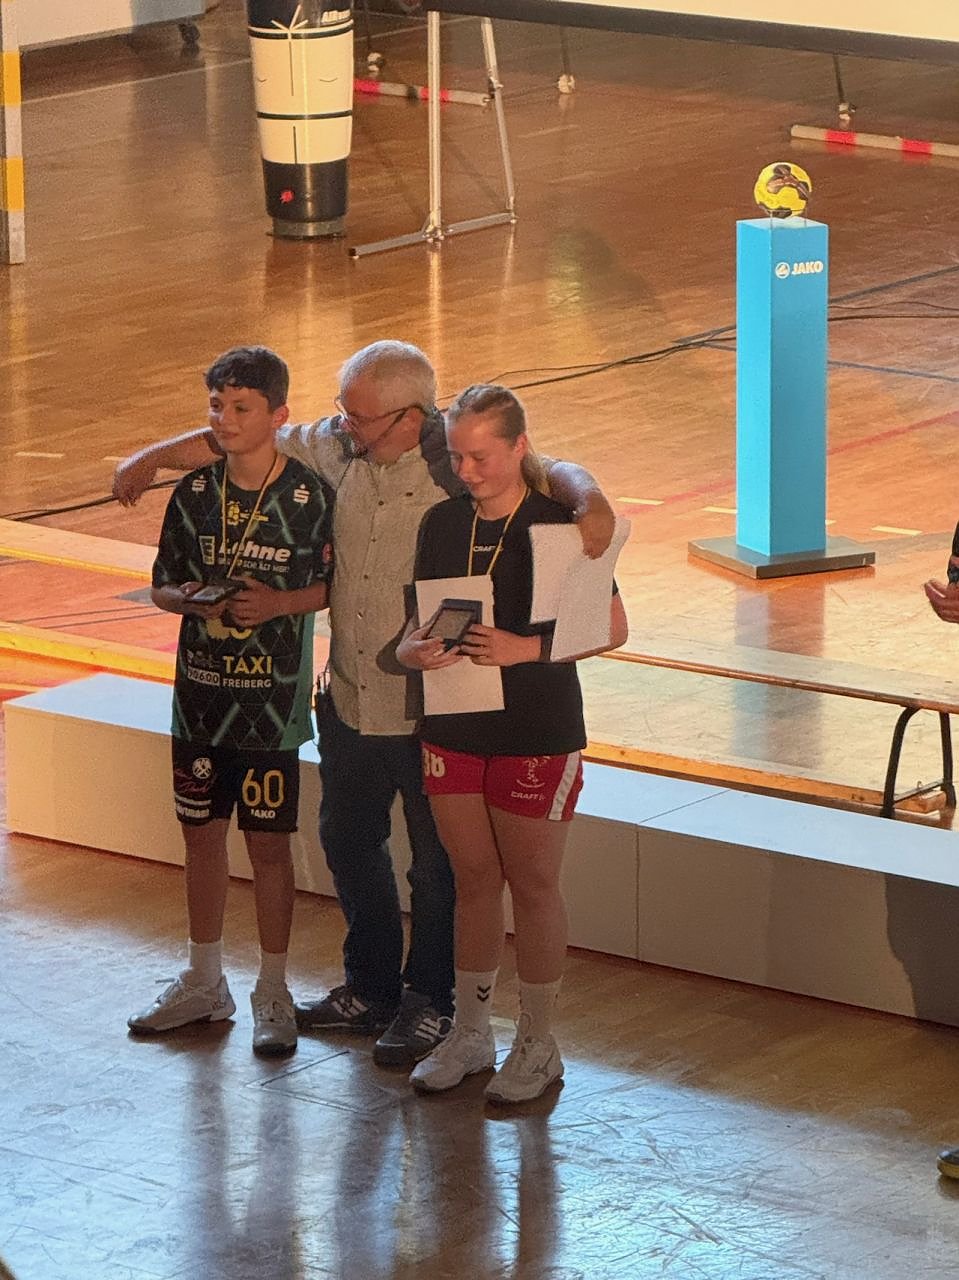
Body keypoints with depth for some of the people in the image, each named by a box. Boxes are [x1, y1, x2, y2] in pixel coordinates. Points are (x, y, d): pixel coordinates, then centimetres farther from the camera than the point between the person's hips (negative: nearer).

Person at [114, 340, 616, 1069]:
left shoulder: (457, 461, -18)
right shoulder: (341, 449, -2)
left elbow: (549, 471, -25)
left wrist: (587, 500, -47)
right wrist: (152, 458, 11)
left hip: (431, 708, -6)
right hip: (350, 699, 7)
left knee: (436, 863, 8)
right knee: (349, 842, 20)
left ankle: (430, 1003, 25)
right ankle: (371, 989, 37)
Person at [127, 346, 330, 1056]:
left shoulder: (308, 496, -9)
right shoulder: (195, 493, 2)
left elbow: (334, 585, -3)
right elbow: (163, 585, 9)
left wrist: (279, 603, -19)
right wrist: (190, 598, -13)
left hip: (271, 701, -4)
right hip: (200, 695, 4)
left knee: (268, 841, 2)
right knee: (202, 832, 13)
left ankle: (273, 992, 14)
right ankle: (205, 982, 27)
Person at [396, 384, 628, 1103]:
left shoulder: (556, 527, -12)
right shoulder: (443, 524, 3)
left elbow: (613, 628, -10)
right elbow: (421, 621, 11)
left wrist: (526, 649, -22)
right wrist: (415, 649, -13)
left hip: (536, 732, -5)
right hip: (454, 726, 5)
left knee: (532, 885, 5)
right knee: (474, 880, 13)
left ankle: (538, 1044, 16)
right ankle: (470, 1034, 25)